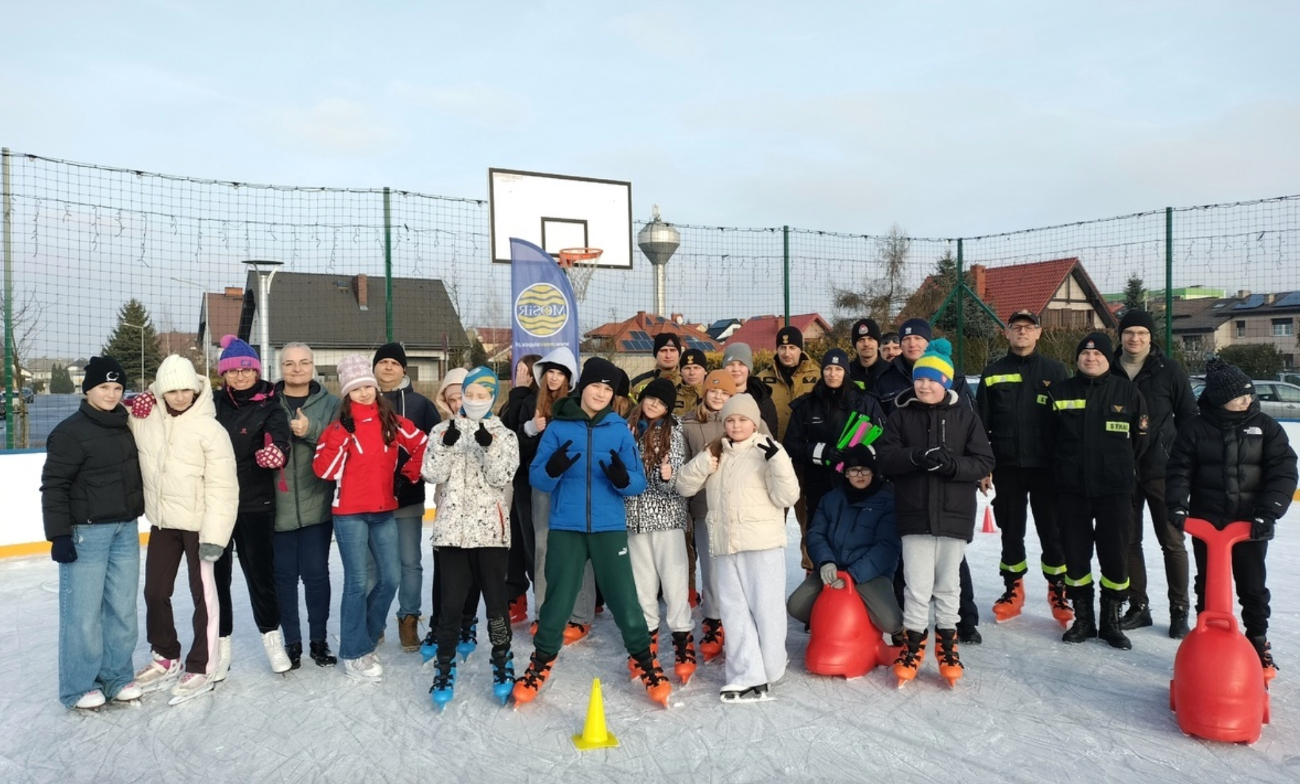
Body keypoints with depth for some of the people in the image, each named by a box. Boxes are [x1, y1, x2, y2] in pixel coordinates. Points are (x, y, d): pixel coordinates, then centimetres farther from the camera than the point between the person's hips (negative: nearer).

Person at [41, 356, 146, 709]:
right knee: (84, 612, -1)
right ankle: (79, 687, 12)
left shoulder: (125, 425, 10)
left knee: (122, 608, 10)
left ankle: (117, 676, 22)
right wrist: (58, 535, -15)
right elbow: (53, 486, -12)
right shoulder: (71, 431, -11)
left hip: (126, 529, 6)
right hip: (86, 532, -6)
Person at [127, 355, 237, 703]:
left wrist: (214, 535, -21)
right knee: (155, 591, 17)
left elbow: (221, 487, -17)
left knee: (203, 595, 4)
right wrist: (133, 409, -3)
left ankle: (200, 669, 16)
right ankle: (166, 657, 37)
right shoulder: (145, 419, -1)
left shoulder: (209, 429, -16)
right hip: (161, 521, 6)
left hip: (198, 524, -6)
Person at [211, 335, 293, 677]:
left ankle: (271, 637, 25)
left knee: (260, 571, 6)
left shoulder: (269, 407, -5)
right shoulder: (213, 402, 5)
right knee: (217, 574, 9)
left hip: (255, 504, -2)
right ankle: (221, 645, 23)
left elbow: (279, 437, -22)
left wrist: (275, 451, -45)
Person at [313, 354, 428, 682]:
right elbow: (323, 470, -12)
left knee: (390, 577, 7)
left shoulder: (392, 422, 3)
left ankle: (362, 635, 27)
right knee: (357, 582, -3)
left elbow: (423, 444, 14)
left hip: (384, 511, 4)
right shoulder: (339, 426, -5)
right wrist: (340, 436, -21)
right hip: (350, 513, -4)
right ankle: (355, 654, 10)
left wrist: (411, 473, 9)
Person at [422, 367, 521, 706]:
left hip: (491, 528, -1)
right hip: (453, 527, 1)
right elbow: (433, 475, -3)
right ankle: (445, 666, 18)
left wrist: (489, 446, -23)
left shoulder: (504, 434, 4)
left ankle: (502, 663, 21)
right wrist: (446, 444, -19)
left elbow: (502, 478, -8)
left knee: (496, 598, 5)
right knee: (451, 600, 4)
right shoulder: (443, 430, 7)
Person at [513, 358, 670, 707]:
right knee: (557, 600, 8)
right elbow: (537, 479, -2)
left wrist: (622, 478, -21)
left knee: (625, 599, 2)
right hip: (566, 528, 0)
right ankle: (541, 663, 29)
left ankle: (646, 662, 22)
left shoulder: (619, 429, 3)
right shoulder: (557, 427, 2)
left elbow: (639, 482, 1)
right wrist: (552, 469, -24)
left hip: (610, 528, 0)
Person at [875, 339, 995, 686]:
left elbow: (984, 462, -2)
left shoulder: (965, 415, 1)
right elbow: (885, 456, -5)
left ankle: (946, 643, 27)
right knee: (918, 584, 1)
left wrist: (952, 464, -20)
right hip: (915, 512, 0)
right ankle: (913, 642, 17)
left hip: (954, 513, 1)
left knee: (948, 583, 12)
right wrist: (915, 456, -24)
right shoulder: (901, 414, 2)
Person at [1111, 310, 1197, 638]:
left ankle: (1179, 611, 17)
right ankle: (1138, 606, 22)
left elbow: (1188, 417, 1)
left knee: (1172, 541, 5)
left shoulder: (1169, 370, -4)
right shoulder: (1108, 371, 1)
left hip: (1162, 470, -2)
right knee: (1128, 540, 9)